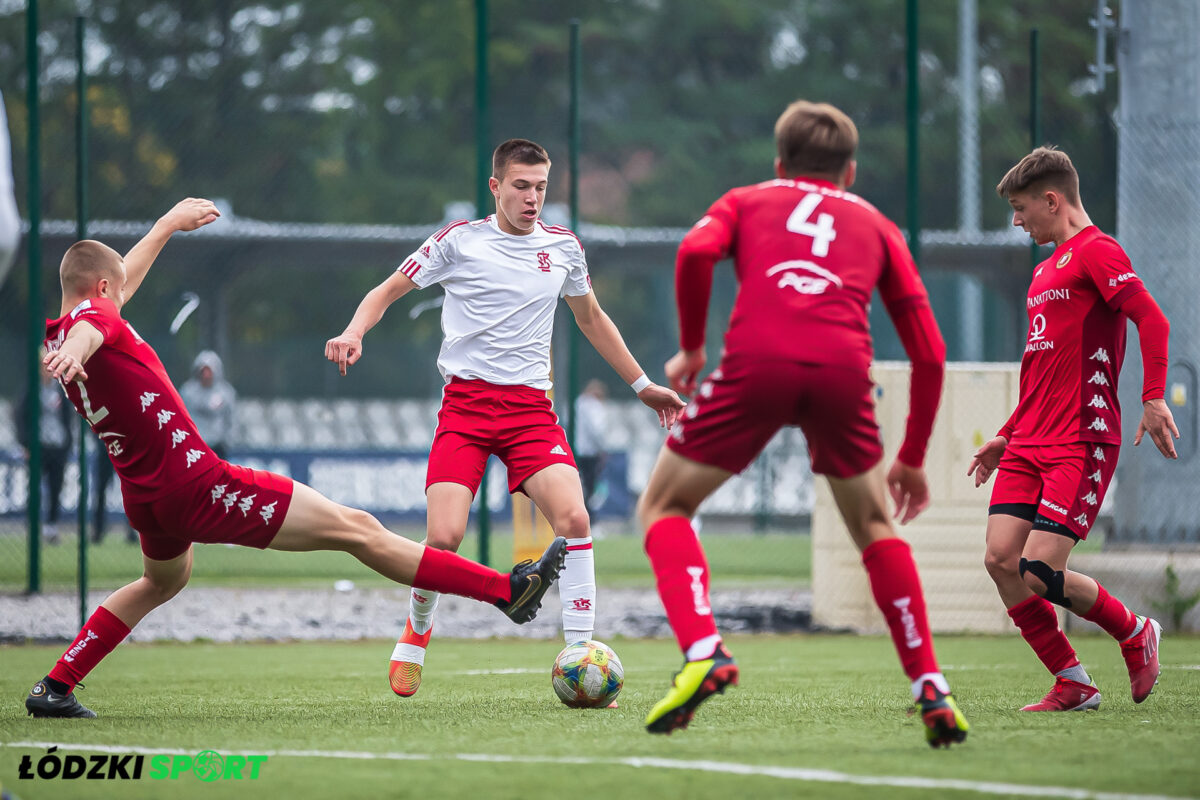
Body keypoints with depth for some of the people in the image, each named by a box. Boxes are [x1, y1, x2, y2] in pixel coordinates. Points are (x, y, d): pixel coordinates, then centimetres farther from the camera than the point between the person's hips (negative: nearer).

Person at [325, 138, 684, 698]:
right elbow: (387, 292, 8)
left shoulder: (563, 247, 11)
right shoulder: (459, 241, 1)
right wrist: (354, 333, -12)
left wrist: (642, 385, 28)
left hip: (531, 406, 2)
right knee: (443, 537, -16)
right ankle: (417, 630, 15)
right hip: (465, 403, -2)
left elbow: (591, 319, 27)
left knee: (573, 518, -20)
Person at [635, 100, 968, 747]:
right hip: (843, 370, 2)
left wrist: (690, 349, 15)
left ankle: (702, 652, -9)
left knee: (664, 506, 15)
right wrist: (912, 459, 33)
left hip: (756, 362, -2)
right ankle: (931, 691, 14)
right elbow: (928, 354, 24)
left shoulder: (747, 202, 29)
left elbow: (696, 251, 3)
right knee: (873, 526, 25)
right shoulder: (875, 226, 31)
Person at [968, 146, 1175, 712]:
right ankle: (1073, 685, 4)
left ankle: (1134, 633, 11)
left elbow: (1151, 318, -19)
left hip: (1082, 443, -9)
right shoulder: (1047, 269, 23)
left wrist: (1153, 398, -30)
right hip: (1030, 445, 9)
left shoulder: (1095, 251, -7)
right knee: (1000, 559, -5)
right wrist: (1007, 437, 28)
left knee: (1039, 573, -15)